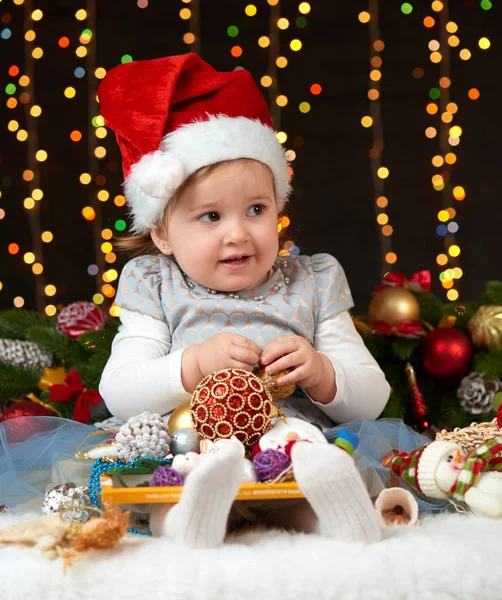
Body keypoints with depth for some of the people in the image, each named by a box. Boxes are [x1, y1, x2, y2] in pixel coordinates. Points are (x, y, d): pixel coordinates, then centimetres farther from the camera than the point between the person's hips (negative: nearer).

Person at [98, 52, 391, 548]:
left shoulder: (314, 283, 14)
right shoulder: (155, 288, 13)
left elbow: (372, 399, 11)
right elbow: (117, 392, 0)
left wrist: (321, 373, -12)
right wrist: (195, 365, -16)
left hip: (301, 448, 1)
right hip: (181, 452, 0)